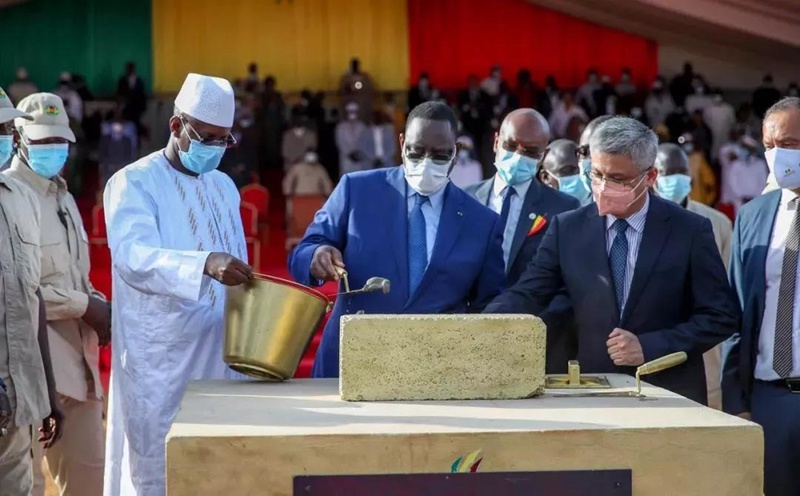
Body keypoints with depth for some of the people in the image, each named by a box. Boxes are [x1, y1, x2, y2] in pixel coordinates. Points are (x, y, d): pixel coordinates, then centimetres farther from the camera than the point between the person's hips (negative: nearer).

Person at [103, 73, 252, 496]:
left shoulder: (224, 187, 15)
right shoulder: (133, 184, -6)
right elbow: (133, 256, -24)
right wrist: (205, 264, -40)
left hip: (219, 355, 6)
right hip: (159, 359, -6)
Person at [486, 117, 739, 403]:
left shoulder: (690, 231, -5)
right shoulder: (568, 229, 1)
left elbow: (721, 316, -5)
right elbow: (525, 296, -5)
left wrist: (649, 346, -16)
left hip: (670, 396, -2)